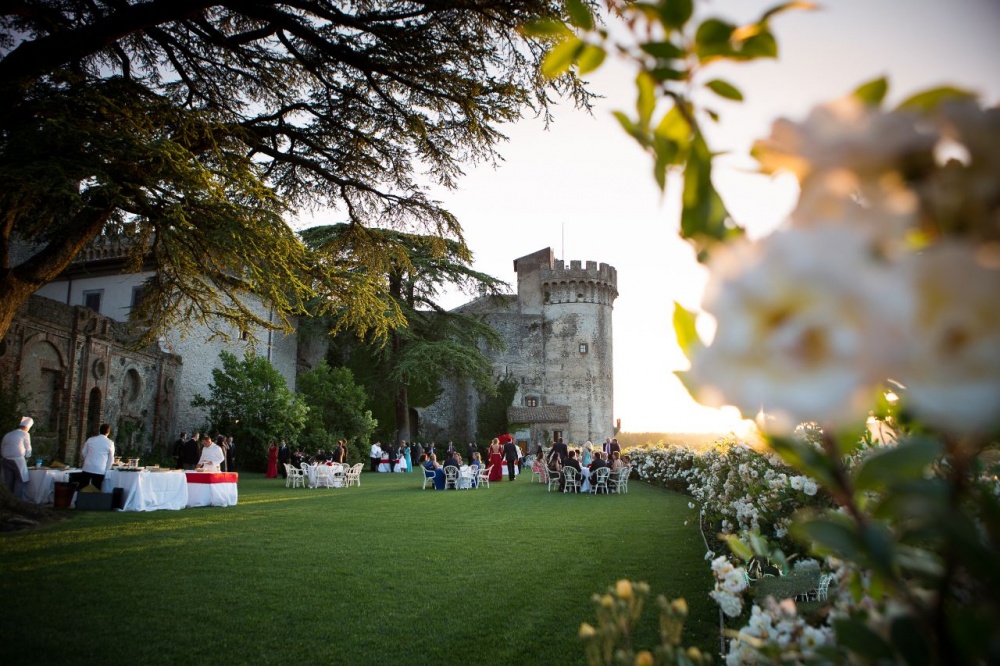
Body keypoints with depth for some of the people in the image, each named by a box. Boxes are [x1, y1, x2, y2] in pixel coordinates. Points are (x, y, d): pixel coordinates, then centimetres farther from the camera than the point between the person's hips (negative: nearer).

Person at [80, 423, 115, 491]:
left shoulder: (90, 439, 3)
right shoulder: (110, 443, -3)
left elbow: (83, 452, 12)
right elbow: (111, 459, 2)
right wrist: (106, 471, 13)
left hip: (87, 469, 2)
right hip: (100, 470, -2)